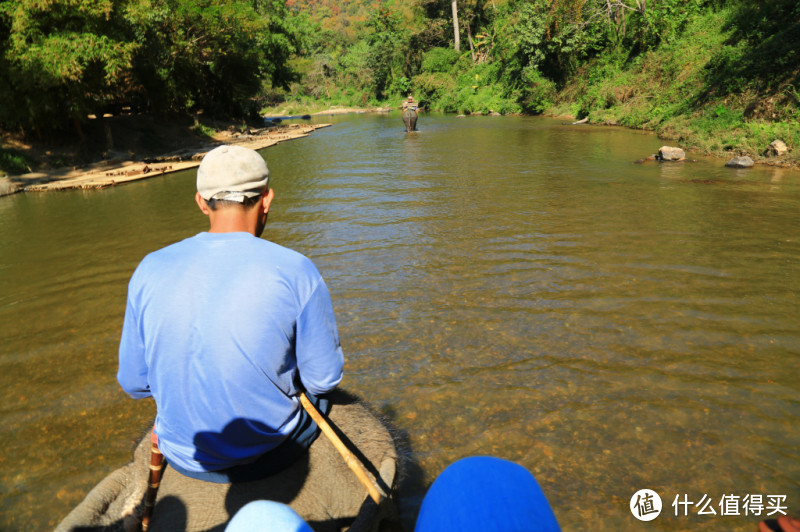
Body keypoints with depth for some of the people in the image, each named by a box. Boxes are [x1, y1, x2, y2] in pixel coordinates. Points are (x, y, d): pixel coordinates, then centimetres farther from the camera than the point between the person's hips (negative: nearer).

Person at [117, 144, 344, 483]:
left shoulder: (150, 270, -11)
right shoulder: (295, 271, -20)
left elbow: (134, 383, -2)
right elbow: (324, 378, -12)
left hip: (184, 460, 3)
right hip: (272, 454, -3)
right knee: (317, 393, 29)